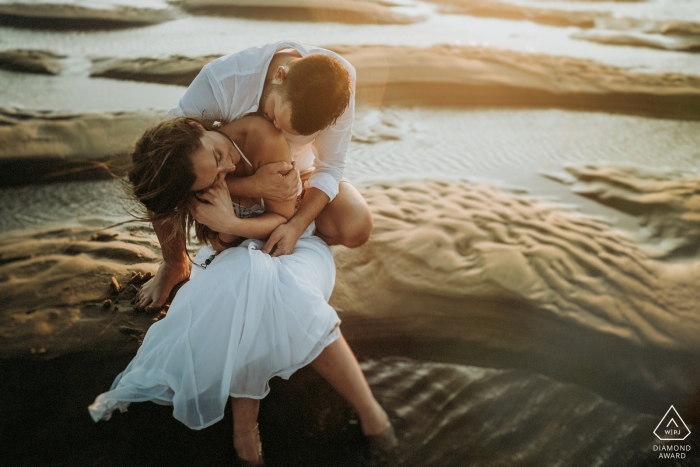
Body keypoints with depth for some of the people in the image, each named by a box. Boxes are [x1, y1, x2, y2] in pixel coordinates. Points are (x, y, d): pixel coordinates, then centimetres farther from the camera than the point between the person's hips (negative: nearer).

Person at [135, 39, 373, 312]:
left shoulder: (340, 81, -31)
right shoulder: (222, 78, -37)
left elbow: (330, 167, -20)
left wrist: (296, 226, -35)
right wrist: (252, 186, -47)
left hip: (296, 174, 1)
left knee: (356, 228, -26)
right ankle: (174, 266, 4)